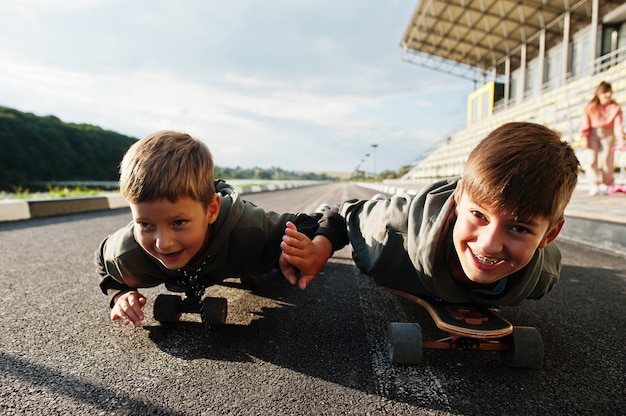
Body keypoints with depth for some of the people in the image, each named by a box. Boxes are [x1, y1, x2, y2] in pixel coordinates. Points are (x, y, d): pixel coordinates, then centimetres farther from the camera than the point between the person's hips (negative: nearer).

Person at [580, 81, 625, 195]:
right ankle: (594, 185, -7)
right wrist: (585, 138, -7)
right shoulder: (591, 107, -3)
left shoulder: (615, 107, -3)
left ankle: (606, 185, 10)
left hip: (608, 134, 0)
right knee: (591, 159, -8)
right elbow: (586, 123, 0)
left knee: (607, 160, 0)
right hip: (593, 133, 0)